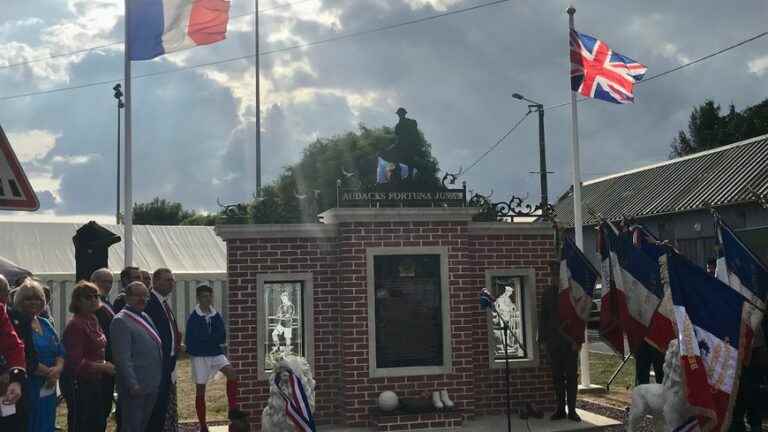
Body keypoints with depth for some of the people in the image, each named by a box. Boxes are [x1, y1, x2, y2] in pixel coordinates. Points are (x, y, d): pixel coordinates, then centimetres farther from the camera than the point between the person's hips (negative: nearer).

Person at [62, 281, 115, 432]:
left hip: (94, 382, 9)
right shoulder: (75, 325, -18)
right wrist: (103, 366, -16)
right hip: (79, 384, -9)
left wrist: (105, 364, 7)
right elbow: (75, 362, -22)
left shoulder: (93, 320, 9)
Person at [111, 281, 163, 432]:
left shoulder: (145, 317, 14)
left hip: (152, 385, 8)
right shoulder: (121, 321, -14)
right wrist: (133, 385, -21)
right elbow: (123, 358, -19)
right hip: (136, 387, -8)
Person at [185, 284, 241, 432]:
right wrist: (213, 338, -12)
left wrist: (206, 337, -14)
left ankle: (233, 409, -12)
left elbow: (222, 337, 1)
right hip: (199, 356, -3)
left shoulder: (217, 316, 2)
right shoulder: (193, 318, -10)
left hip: (216, 353, 3)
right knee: (200, 390, 2)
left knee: (231, 372, -21)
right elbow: (189, 340, -12)